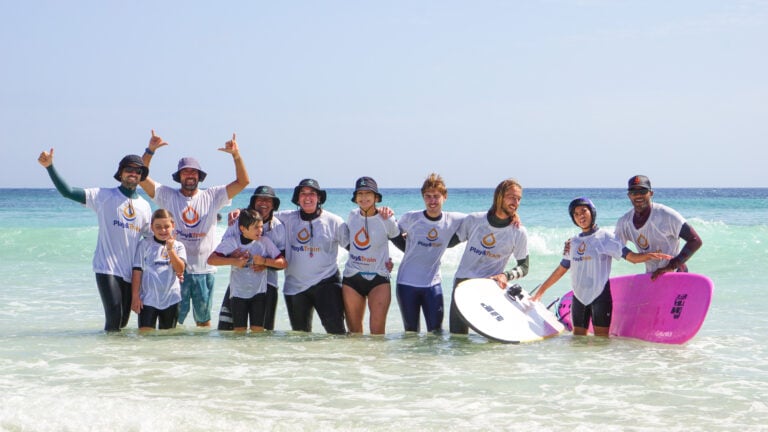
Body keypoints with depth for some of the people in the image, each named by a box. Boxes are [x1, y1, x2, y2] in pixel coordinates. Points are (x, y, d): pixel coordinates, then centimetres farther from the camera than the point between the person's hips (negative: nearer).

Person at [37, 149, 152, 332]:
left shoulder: (144, 206, 13)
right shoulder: (104, 196, -1)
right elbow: (67, 192, -9)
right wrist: (49, 167, -19)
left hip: (131, 272, 5)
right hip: (107, 268, -4)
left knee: (123, 322, 8)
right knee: (114, 315, -16)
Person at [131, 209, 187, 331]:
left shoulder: (178, 246, 4)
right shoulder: (145, 244, 0)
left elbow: (180, 270, -10)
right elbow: (137, 271, -2)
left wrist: (170, 249, -19)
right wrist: (135, 296, -5)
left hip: (171, 299, 2)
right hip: (148, 298, -2)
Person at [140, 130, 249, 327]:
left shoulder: (212, 196, 7)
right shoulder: (168, 195, 4)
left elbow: (242, 182, 1)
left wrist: (236, 155, -12)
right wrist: (150, 150, -12)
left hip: (204, 269, 1)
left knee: (203, 318, 11)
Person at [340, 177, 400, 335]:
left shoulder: (386, 220, -7)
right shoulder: (352, 216, 4)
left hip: (378, 278, -4)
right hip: (352, 278, 4)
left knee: (377, 331, -14)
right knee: (353, 331, 8)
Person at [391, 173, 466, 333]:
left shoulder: (454, 220, -5)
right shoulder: (410, 218, -8)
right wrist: (410, 250, 4)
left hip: (433, 283, 1)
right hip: (407, 283, -1)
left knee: (436, 331, -1)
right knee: (411, 332, 8)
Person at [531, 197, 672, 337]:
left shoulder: (604, 237, -2)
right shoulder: (573, 242, 13)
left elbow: (631, 256, -11)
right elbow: (561, 269, 21)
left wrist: (649, 255, -32)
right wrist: (541, 290, 24)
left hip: (600, 295, -5)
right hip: (578, 296, 5)